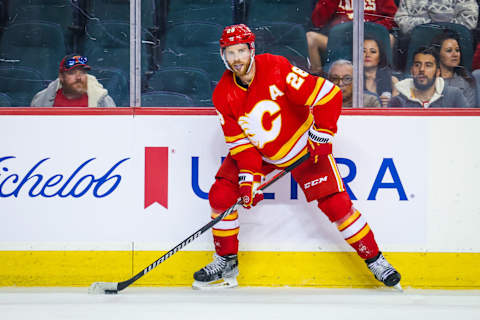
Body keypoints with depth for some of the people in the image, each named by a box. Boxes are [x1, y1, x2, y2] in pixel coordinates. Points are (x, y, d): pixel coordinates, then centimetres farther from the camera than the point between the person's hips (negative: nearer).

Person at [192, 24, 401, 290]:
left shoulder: (277, 69, -28)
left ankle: (375, 260, 3)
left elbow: (327, 94, -26)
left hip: (302, 146, -4)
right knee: (221, 195, -9)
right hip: (258, 152, 4)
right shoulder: (223, 95, -13)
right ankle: (226, 262, 7)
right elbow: (238, 140, -9)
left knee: (335, 203, -10)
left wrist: (322, 134, -22)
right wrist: (249, 176, -19)